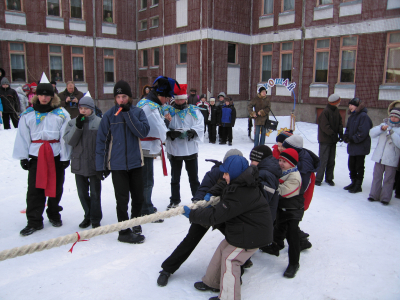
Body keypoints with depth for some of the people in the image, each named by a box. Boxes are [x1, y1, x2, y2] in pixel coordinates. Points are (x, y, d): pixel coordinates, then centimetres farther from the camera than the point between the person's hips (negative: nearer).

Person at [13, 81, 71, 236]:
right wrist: (23, 157, 2)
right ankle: (34, 221, 10)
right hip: (36, 155, 1)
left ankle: (54, 215, 28)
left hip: (56, 155, -1)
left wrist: (65, 157, -4)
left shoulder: (61, 113, 3)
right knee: (34, 189, 0)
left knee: (55, 187, 10)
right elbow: (22, 137, 8)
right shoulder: (28, 114, 8)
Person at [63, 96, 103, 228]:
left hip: (94, 163, -3)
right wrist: (78, 126, -18)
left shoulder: (99, 122, -6)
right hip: (79, 163, 4)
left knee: (95, 193, 6)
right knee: (82, 193, 15)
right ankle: (88, 216, 32)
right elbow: (69, 141, -6)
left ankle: (95, 219, 19)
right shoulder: (73, 122, 4)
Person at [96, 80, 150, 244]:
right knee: (122, 200, 2)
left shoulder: (138, 112, 1)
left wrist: (128, 114, -19)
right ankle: (124, 232, 17)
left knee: (138, 198, 13)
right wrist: (100, 165, -3)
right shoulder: (109, 115, -3)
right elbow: (101, 141, -1)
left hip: (135, 163, 2)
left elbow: (143, 132, -14)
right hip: (117, 164, -2)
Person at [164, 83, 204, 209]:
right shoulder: (168, 111, 0)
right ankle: (174, 200, 29)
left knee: (193, 177, 13)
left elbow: (200, 126, -4)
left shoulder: (194, 110, 2)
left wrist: (192, 131, -24)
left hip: (191, 149, 0)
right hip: (174, 150, 0)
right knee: (175, 178, 14)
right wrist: (171, 133, -25)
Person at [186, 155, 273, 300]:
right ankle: (212, 282, 32)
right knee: (223, 249, 15)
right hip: (243, 229, 10)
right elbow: (224, 186, 20)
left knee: (229, 258, -2)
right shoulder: (242, 183, -2)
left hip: (252, 234, -10)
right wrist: (211, 193, 2)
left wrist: (192, 214, -21)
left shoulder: (239, 195, -32)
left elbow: (216, 215, -31)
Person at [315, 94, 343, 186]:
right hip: (325, 140, -8)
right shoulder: (325, 112, -15)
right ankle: (318, 179, 5)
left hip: (333, 140, 8)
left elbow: (340, 123, 11)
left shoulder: (336, 111, 9)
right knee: (323, 160, -5)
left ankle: (329, 179, 22)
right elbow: (325, 126, -19)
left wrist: (341, 134, -3)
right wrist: (334, 135, -20)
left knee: (331, 161, 12)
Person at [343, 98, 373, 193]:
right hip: (352, 146, 8)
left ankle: (358, 185, 12)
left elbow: (363, 131, -20)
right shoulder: (352, 116, 12)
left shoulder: (363, 116, -15)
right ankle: (353, 182, 29)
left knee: (359, 166, 2)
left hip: (361, 146, -8)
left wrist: (354, 139, -18)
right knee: (351, 165, 15)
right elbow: (348, 128, 16)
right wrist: (346, 136, -1)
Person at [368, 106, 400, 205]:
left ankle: (385, 198, 13)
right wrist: (381, 128, -19)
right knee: (376, 177, 10)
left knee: (388, 180, 3)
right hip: (379, 157, 3)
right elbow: (372, 133, -4)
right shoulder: (384, 125, 9)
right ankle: (374, 195, 21)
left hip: (391, 159, -3)